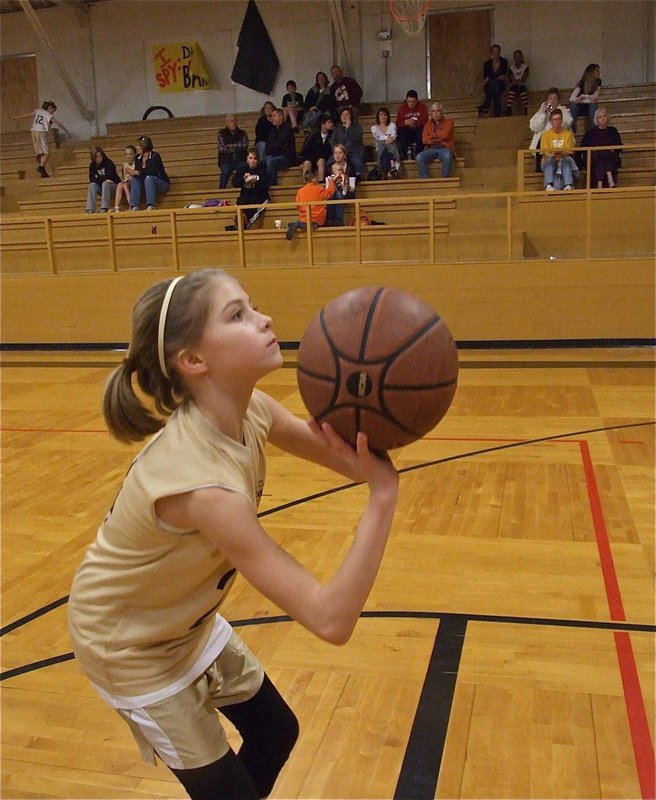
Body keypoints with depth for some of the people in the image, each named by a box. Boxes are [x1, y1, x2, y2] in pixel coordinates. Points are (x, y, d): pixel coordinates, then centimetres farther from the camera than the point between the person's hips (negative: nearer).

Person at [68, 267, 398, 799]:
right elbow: (330, 619, -41)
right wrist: (382, 496, -43)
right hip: (128, 647, -7)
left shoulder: (249, 411, -17)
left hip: (189, 621, 7)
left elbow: (347, 459, -9)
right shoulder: (200, 480, -41)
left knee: (276, 733, 20)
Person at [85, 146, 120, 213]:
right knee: (92, 185, -23)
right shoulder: (92, 165, 3)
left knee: (105, 184, -34)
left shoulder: (108, 162, -9)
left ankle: (104, 208, -41)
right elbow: (92, 180, -5)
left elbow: (110, 176, -19)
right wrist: (104, 179, -17)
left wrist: (98, 179, -13)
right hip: (101, 187, 4)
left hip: (114, 185, -4)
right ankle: (90, 209, -32)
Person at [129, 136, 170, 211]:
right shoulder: (138, 158, 5)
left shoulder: (155, 156, -14)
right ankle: (134, 207, -29)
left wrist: (138, 172, -32)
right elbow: (137, 172, 1)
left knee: (149, 178, -33)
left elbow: (153, 172, -28)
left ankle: (151, 206, -40)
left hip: (162, 184, -6)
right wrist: (133, 173, -24)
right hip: (148, 184, 6)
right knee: (134, 179, -18)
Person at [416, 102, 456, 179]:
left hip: (445, 148, -2)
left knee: (447, 156, -39)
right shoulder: (428, 124, 20)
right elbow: (424, 139, 4)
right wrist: (439, 137, -9)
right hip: (431, 149, 2)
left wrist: (433, 135, 5)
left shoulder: (448, 122, 13)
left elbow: (445, 135, -6)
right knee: (419, 157, -28)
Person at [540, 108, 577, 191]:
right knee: (549, 160, -34)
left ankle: (568, 185, -48)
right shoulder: (546, 135, 1)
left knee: (567, 159, -33)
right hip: (549, 161, 0)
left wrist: (562, 154, -27)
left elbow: (569, 152, -3)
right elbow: (545, 152, -7)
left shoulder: (568, 134, 3)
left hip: (563, 160, 0)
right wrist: (552, 155, -30)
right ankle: (549, 185, -52)